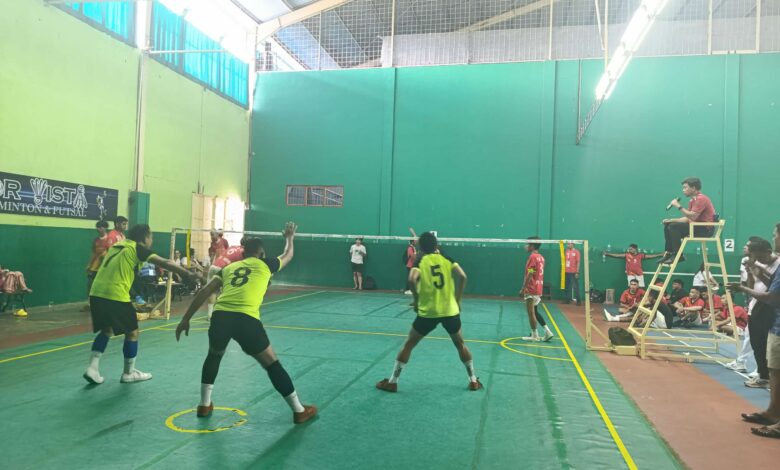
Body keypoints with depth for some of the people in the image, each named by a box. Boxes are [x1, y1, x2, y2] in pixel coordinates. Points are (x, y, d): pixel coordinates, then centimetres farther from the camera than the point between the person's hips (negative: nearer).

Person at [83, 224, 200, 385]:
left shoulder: (117, 245, 19)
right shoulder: (136, 248, -2)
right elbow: (163, 263, -10)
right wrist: (188, 273, -11)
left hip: (96, 293, 8)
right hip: (116, 296, -7)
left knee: (107, 330, 25)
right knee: (132, 332, 9)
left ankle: (92, 367, 15)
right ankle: (129, 373, 18)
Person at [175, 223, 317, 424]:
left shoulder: (229, 267, 26)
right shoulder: (264, 265, 19)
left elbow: (204, 292, 17)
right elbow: (288, 255, 38)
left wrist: (186, 319, 20)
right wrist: (289, 237, 57)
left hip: (220, 316, 4)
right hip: (246, 319, -3)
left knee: (214, 356, 34)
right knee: (272, 365, 10)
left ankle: (204, 405, 38)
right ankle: (299, 411, 17)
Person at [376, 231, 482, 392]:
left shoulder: (420, 262, -1)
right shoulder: (447, 259, 5)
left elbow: (412, 280, -20)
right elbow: (462, 276, -8)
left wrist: (417, 299, -6)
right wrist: (457, 300, 1)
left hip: (428, 312, -2)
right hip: (450, 310, 2)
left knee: (408, 345, 10)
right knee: (460, 344, 21)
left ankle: (392, 382, 12)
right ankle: (473, 380, 25)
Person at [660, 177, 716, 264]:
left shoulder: (701, 199, -15)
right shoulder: (692, 201, 16)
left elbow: (692, 217, -27)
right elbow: (687, 218, 15)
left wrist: (678, 206, -23)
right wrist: (671, 220, 5)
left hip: (705, 229, -10)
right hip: (697, 226, 10)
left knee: (674, 227, -23)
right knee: (668, 226, 5)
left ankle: (678, 256, -19)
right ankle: (669, 254, 2)